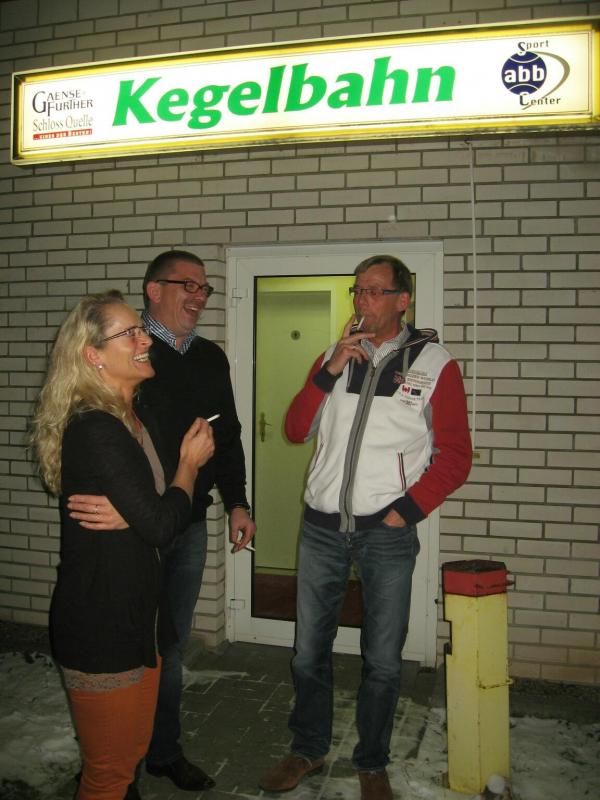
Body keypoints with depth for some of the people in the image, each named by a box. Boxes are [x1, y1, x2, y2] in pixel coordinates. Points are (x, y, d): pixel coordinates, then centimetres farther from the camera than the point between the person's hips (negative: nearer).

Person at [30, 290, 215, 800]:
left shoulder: (134, 422, 7)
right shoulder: (95, 431, -24)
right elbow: (159, 524, -25)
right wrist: (190, 462, -10)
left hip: (135, 615, 9)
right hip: (100, 629, -9)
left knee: (133, 754, 24)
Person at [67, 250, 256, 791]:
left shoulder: (211, 358, 10)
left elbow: (228, 436, 16)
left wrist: (236, 502, 11)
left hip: (189, 524, 6)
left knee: (172, 645, 18)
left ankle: (165, 752, 36)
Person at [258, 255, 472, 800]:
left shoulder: (435, 365, -2)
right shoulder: (336, 356, 9)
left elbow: (455, 456, -3)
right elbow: (296, 430, 3)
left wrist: (408, 509, -11)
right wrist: (328, 373, -10)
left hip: (388, 531, -3)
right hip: (322, 525, 3)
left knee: (383, 662, 8)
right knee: (308, 651, 13)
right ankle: (308, 750, 35)